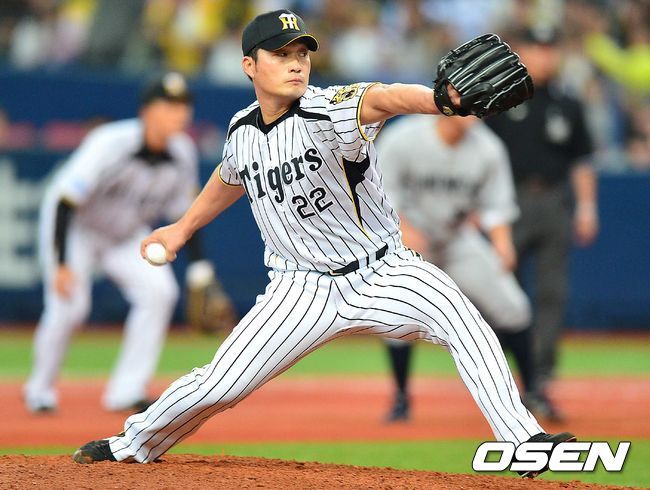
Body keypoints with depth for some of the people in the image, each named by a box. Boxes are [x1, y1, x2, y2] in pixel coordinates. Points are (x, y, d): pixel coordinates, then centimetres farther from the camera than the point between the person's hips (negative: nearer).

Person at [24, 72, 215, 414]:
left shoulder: (183, 153, -12)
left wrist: (198, 268, -3)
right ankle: (39, 390, 6)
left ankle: (126, 392, -8)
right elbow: (66, 202, -32)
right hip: (76, 229, -5)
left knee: (159, 291, -16)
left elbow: (183, 215, 2)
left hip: (127, 235, 5)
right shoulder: (110, 144, -31)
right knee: (70, 306, -19)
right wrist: (61, 264, -37)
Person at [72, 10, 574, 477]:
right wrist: (183, 227, 34)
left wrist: (442, 99, -64)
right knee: (219, 385, 0)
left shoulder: (328, 110, -20)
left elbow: (384, 98, -44)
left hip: (382, 273, -3)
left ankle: (525, 442, -29)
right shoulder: (242, 131, -2)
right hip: (303, 288, 4)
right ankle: (132, 444, 28)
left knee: (460, 319, -31)